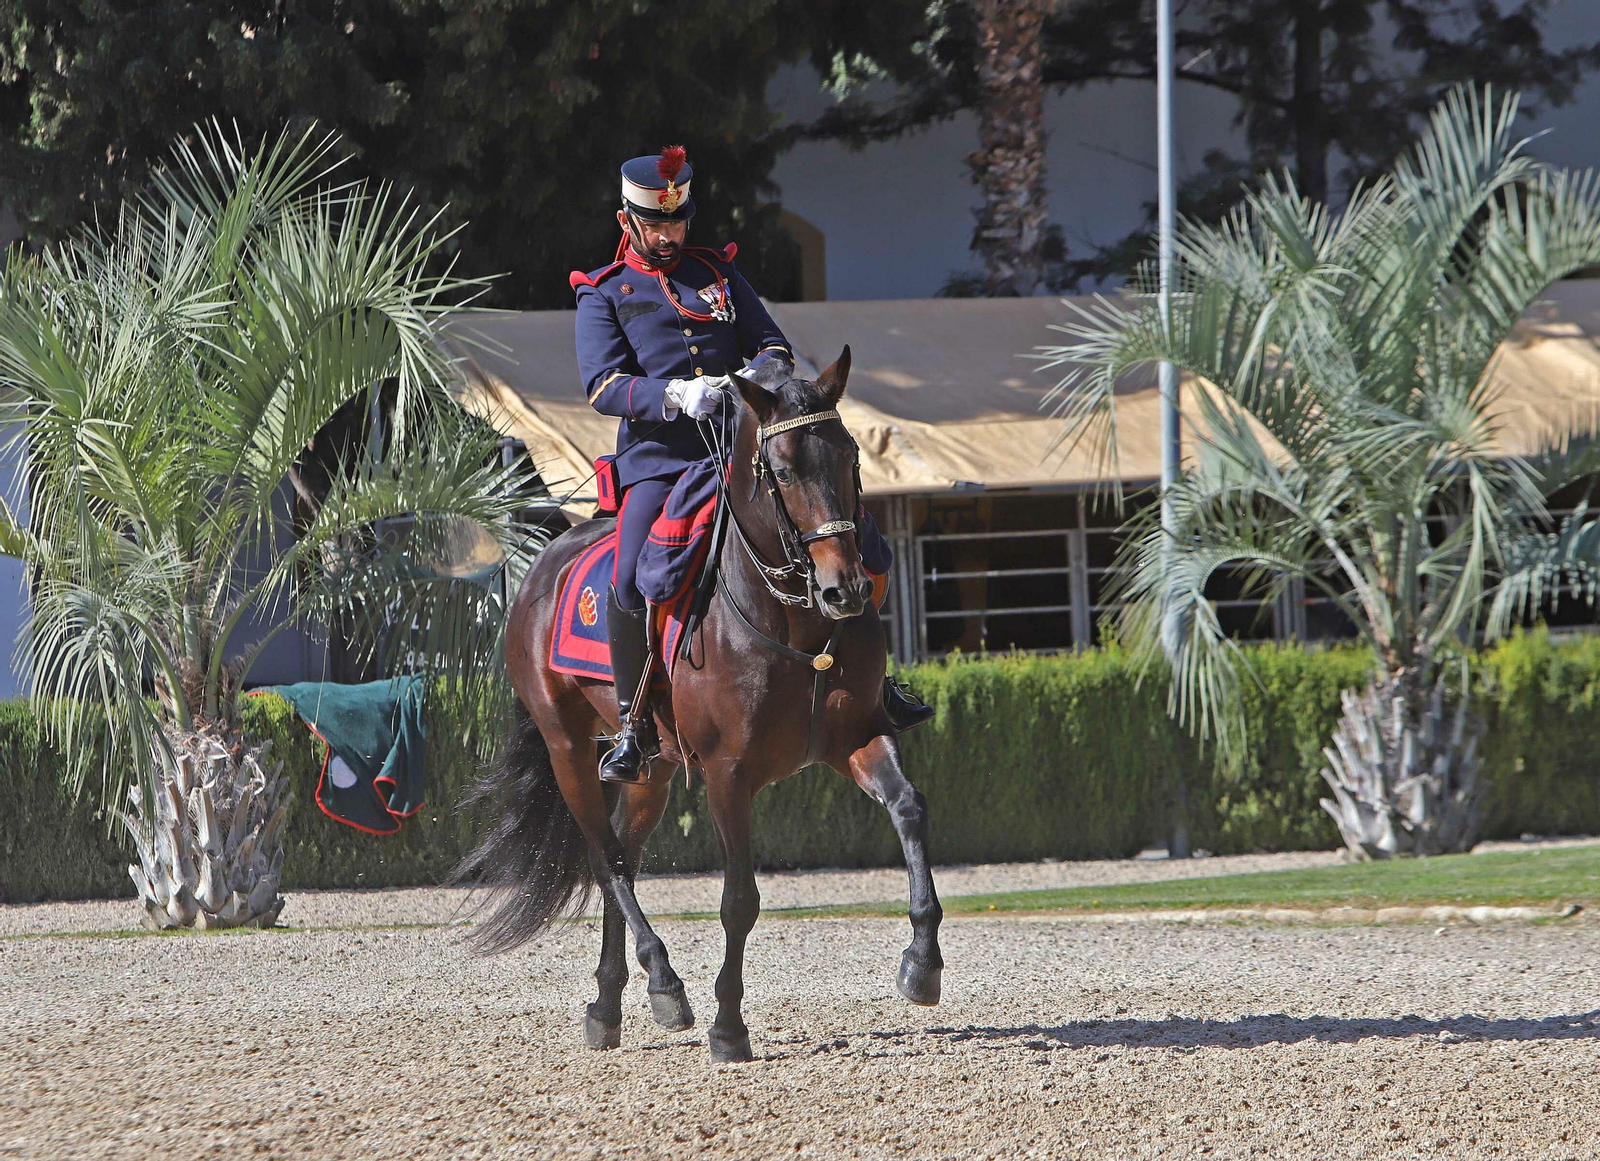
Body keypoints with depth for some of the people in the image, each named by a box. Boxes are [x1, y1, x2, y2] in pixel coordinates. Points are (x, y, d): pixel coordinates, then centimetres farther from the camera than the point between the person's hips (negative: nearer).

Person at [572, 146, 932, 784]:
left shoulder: (718, 272, 17)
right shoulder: (604, 294, 6)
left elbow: (774, 345, 15)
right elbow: (603, 384, -7)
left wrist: (761, 372, -11)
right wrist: (678, 395, -24)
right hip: (658, 461, -3)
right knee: (630, 580, -25)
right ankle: (635, 725, -10)